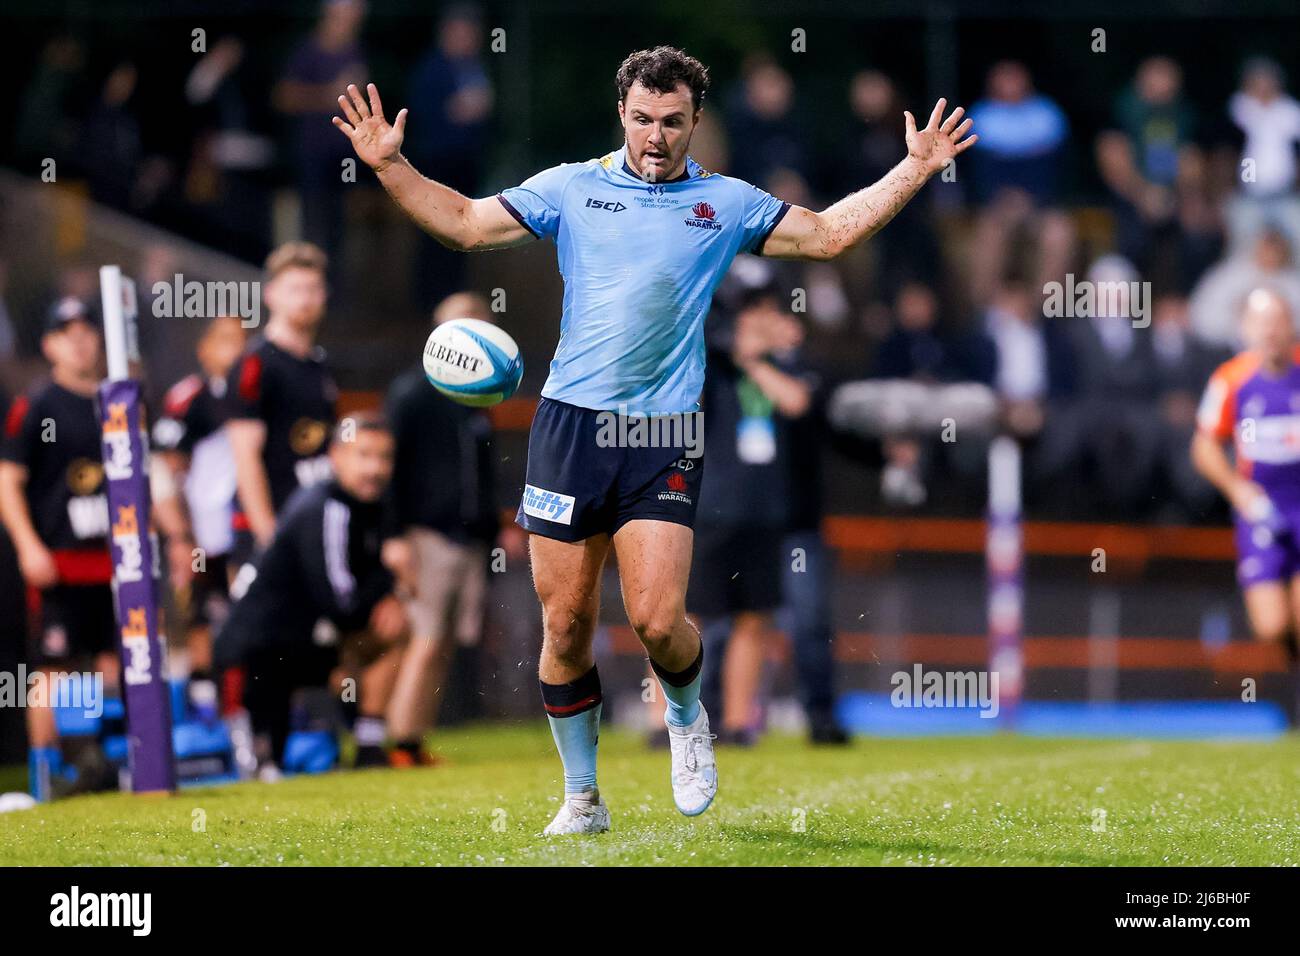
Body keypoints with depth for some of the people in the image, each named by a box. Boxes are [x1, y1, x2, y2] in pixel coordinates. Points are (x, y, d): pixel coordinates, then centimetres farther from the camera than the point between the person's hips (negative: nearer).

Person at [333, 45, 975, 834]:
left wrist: (914, 173, 7)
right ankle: (583, 797, 14)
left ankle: (687, 717, 22)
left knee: (657, 619, -12)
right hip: (571, 421, 1)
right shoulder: (571, 188, 9)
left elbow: (829, 233, 14)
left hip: (665, 434, -1)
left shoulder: (726, 204, 9)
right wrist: (390, 167, 3)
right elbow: (465, 223, 13)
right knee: (565, 621, 1)